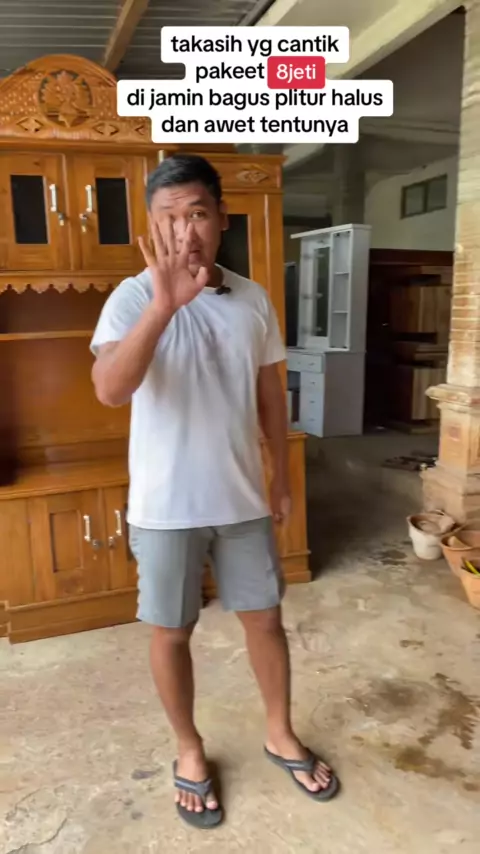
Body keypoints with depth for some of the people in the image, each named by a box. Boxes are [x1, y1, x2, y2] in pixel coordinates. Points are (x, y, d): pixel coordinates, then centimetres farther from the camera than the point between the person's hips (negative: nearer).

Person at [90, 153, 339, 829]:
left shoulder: (254, 300, 1)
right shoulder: (133, 298, -12)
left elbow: (270, 395, 9)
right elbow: (109, 390, -30)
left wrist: (282, 476, 10)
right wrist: (165, 303, -41)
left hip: (243, 498, 4)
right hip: (165, 506, -3)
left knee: (265, 619, 16)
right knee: (171, 633, 13)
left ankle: (281, 734, 41)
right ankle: (190, 750, 38)